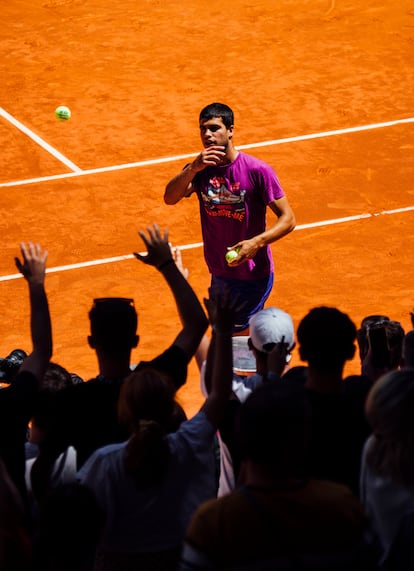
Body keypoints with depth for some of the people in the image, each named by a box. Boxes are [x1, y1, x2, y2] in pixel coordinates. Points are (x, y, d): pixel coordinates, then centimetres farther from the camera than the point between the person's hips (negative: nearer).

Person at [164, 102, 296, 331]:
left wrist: (256, 243, -30)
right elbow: (169, 198, -17)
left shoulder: (257, 170, -16)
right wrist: (193, 169, -33)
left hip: (252, 277, -6)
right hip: (219, 276, 6)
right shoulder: (199, 170, -1)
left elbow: (288, 219, -14)